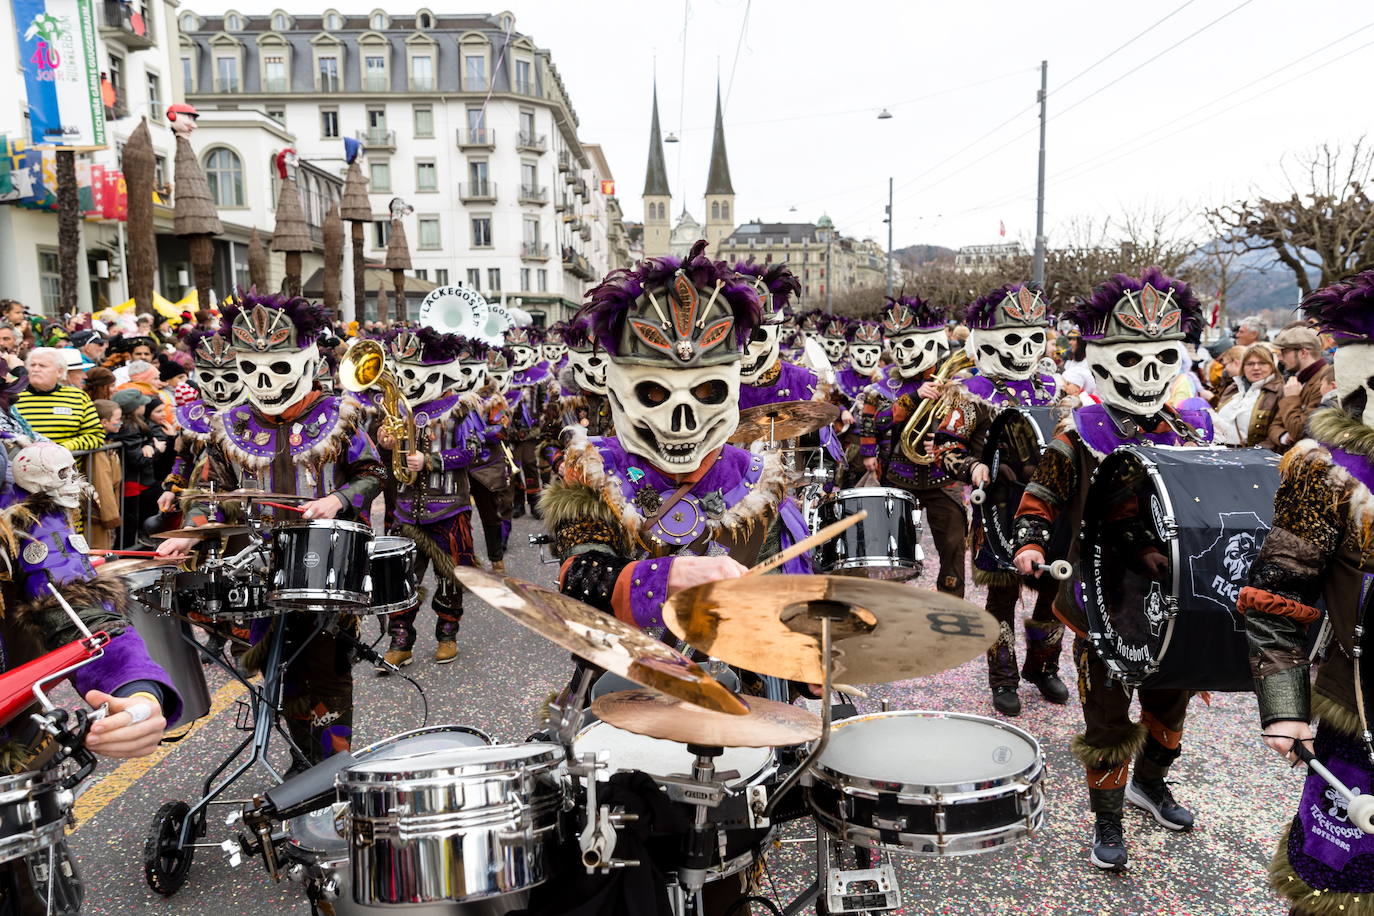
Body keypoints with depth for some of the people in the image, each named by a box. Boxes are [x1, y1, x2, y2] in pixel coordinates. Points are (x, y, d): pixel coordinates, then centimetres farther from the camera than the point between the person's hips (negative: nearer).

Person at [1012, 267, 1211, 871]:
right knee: (1108, 718, 4)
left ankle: (1149, 781, 48)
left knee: (1170, 702, 22)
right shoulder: (1077, 438, -10)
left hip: (1174, 599, 5)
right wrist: (1030, 547, -22)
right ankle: (1107, 819, 23)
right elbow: (1038, 506, -5)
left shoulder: (1188, 431, 3)